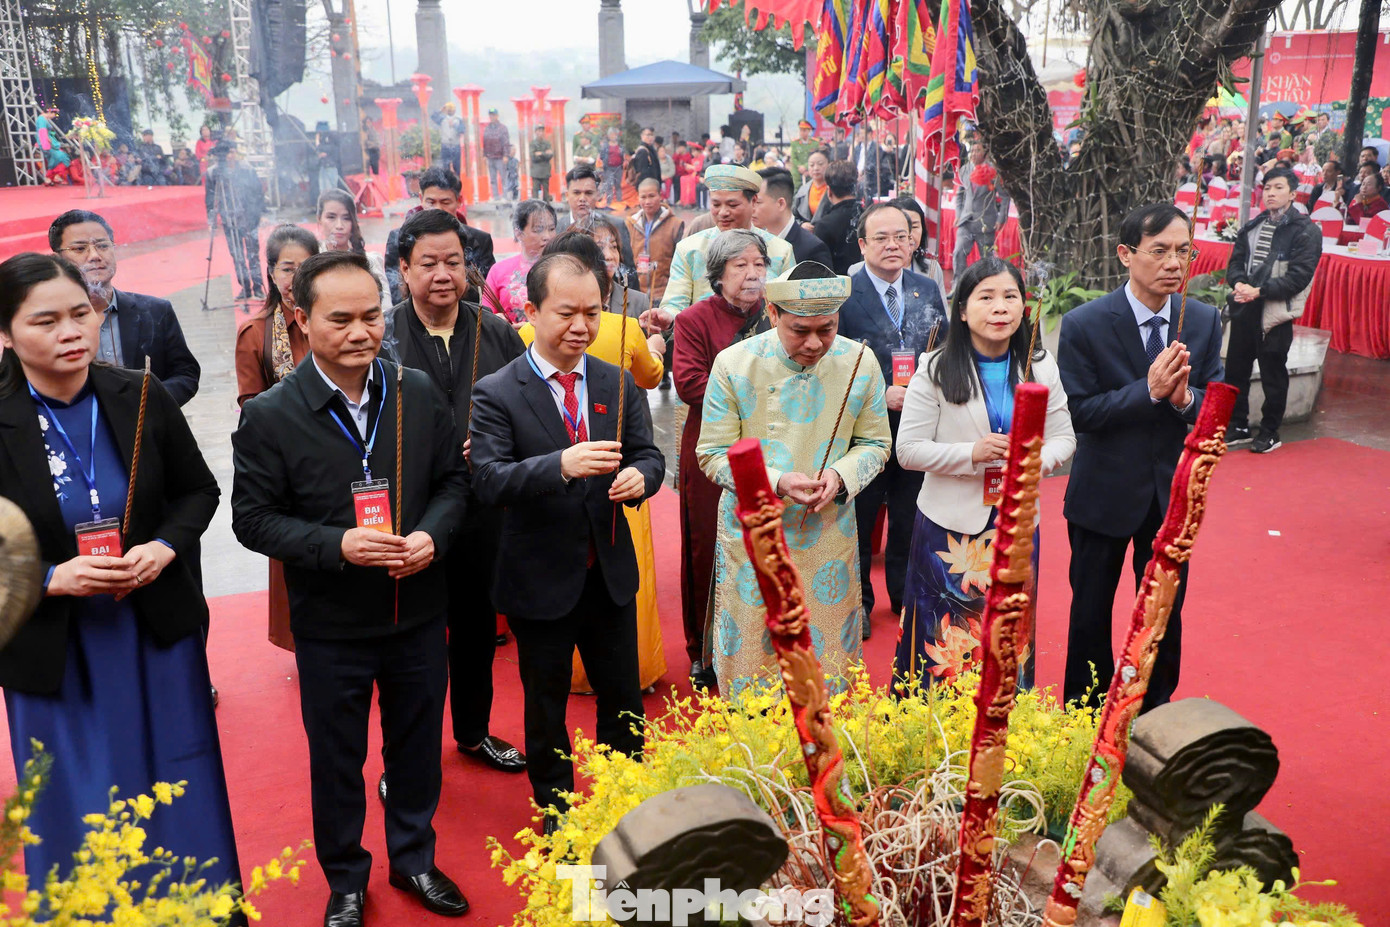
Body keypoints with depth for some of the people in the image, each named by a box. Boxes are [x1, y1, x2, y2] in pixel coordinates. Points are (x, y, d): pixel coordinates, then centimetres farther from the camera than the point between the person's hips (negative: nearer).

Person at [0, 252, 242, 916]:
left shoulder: (142, 399, -6)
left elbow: (198, 491, 5)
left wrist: (164, 548, -12)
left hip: (160, 637, 2)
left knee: (182, 800, 16)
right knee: (78, 818, 13)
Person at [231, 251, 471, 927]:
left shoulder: (419, 393, -4)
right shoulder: (269, 416, -12)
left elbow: (452, 479, 4)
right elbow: (253, 517, -10)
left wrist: (431, 534, -16)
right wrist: (337, 545, -23)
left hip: (419, 612, 3)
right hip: (330, 625, -2)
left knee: (417, 745, 19)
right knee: (336, 758, 16)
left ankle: (414, 859, 43)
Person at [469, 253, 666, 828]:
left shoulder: (619, 385, 1)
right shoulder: (496, 393, -12)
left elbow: (648, 455, 2)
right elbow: (488, 480, -22)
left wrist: (640, 474, -23)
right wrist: (562, 465, -39)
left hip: (610, 574, 3)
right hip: (540, 581, -3)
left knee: (623, 697, 18)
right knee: (545, 707, 16)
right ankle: (555, 808, 38)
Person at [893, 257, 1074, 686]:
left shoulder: (1041, 368, 5)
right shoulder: (936, 369, -5)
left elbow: (1063, 437, 7)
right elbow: (908, 450, -8)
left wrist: (1037, 460, -16)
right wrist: (970, 454, -22)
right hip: (951, 526, -3)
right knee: (946, 643, 4)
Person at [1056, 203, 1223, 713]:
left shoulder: (1205, 320, -4)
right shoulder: (1084, 324, -15)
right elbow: (1081, 412, -17)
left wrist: (1185, 397, -24)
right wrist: (1149, 390, -28)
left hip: (1173, 493, 3)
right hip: (1104, 494, -3)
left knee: (1166, 612, 16)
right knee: (1091, 611, 13)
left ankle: (1157, 712, 36)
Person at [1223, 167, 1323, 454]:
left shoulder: (1306, 231, -5)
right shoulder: (1252, 226, 14)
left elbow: (1299, 276, -13)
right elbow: (1235, 261, 11)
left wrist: (1260, 291, -21)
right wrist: (1239, 283, -11)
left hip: (1276, 311, -6)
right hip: (1244, 308, 6)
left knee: (1273, 374, 2)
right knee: (1235, 369, 11)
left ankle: (1270, 432, 14)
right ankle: (1238, 425, 25)